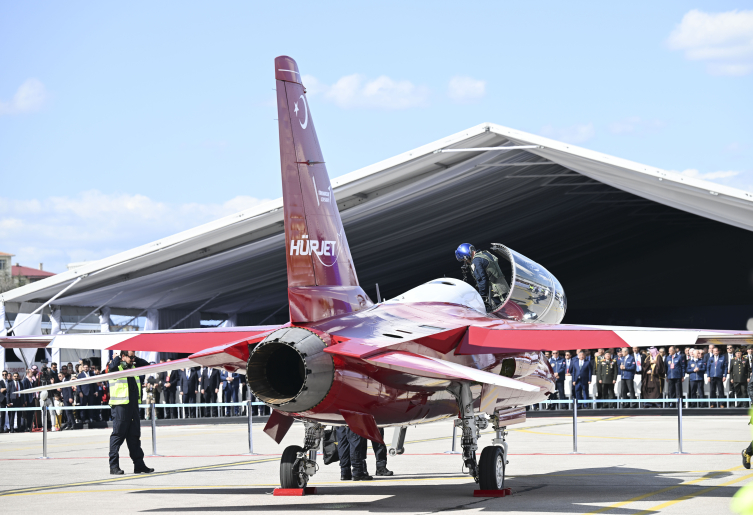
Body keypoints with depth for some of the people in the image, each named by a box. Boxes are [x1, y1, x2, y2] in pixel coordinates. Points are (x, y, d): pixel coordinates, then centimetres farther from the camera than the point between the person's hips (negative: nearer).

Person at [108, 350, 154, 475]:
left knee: (134, 436, 10)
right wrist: (117, 358, -9)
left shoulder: (133, 368, 18)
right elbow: (113, 366, -28)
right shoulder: (117, 368, -6)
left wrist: (134, 359, 15)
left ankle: (139, 465, 13)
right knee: (118, 435, -4)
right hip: (121, 406, -8)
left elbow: (145, 364, 29)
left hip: (133, 406, 8)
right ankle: (114, 466, -1)